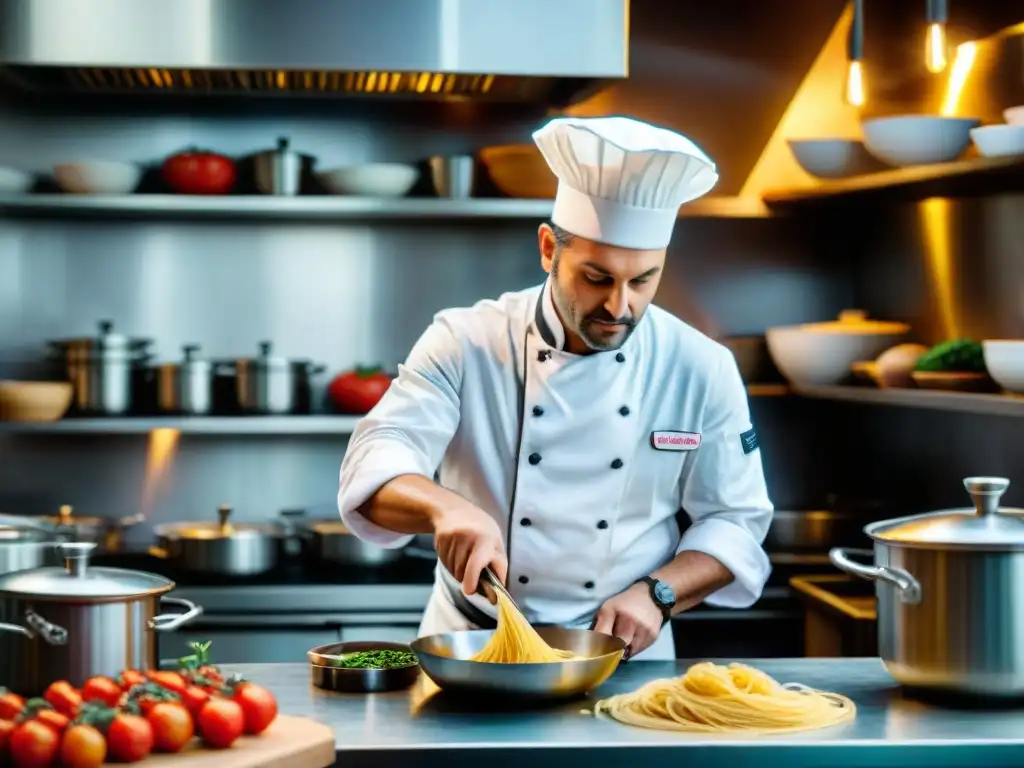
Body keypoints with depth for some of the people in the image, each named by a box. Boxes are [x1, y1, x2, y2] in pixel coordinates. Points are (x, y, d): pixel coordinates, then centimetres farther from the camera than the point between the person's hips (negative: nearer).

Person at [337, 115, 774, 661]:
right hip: (473, 642, -1)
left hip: (623, 658, 1)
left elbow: (735, 522, 4)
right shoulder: (466, 344, -7)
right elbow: (376, 464, -16)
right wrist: (445, 507, -37)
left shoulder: (701, 369, -3)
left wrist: (655, 594, -13)